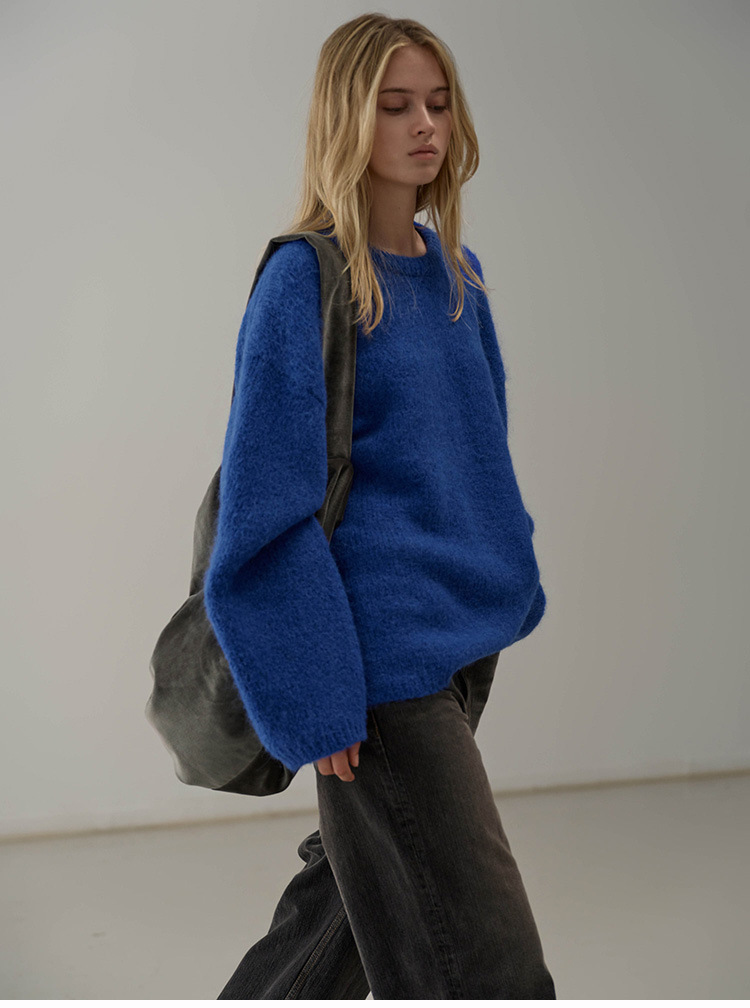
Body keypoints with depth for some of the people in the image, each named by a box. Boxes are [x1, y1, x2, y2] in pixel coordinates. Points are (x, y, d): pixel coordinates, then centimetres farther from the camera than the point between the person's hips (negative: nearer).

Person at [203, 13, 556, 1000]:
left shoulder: (455, 273, 10)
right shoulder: (302, 278, -12)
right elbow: (269, 503, -14)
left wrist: (513, 587, 17)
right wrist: (318, 695, -17)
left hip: (467, 635, 8)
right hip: (381, 655, -7)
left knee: (355, 888, 21)